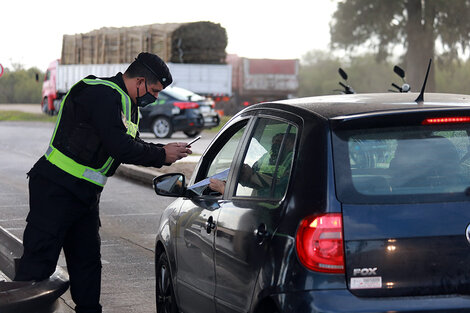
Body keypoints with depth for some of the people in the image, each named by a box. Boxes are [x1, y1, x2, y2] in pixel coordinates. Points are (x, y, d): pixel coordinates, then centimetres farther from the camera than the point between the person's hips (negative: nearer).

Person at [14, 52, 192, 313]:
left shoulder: (127, 104, 17)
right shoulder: (103, 95, -17)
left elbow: (132, 145, 22)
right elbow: (119, 147, -24)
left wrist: (163, 152, 6)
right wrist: (161, 156, -12)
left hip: (85, 193, 10)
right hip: (57, 188, -10)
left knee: (87, 260, 12)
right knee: (39, 262, -12)